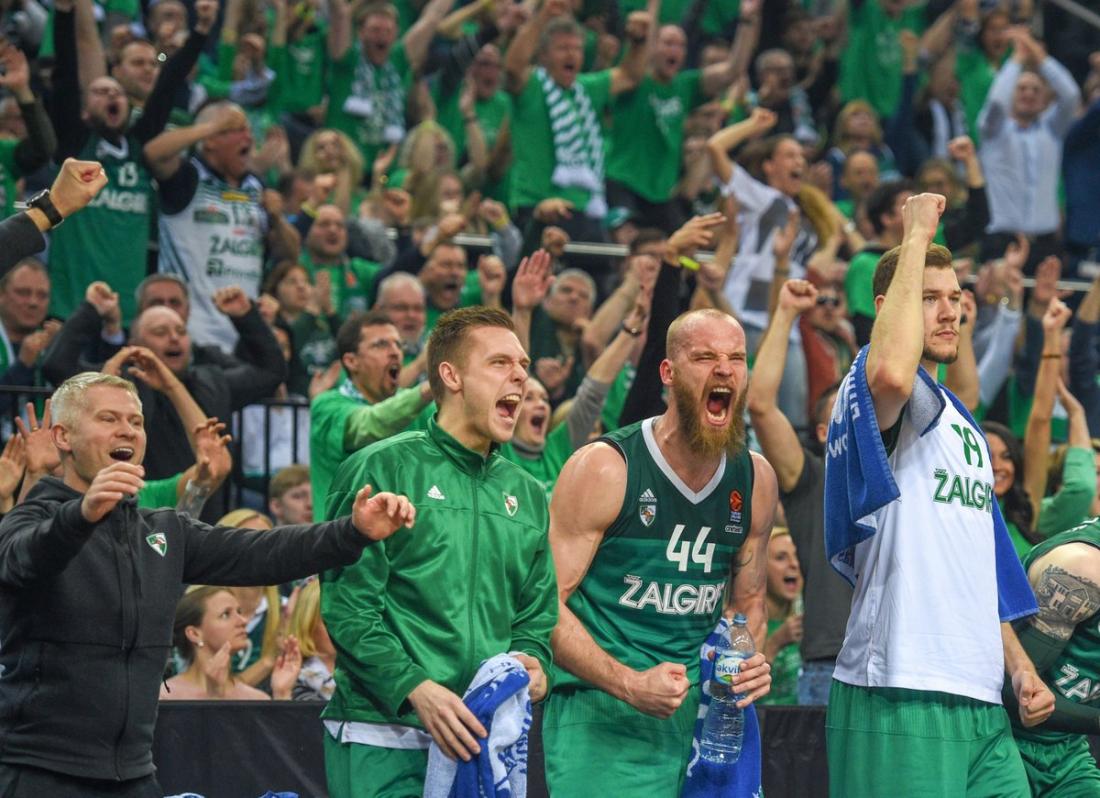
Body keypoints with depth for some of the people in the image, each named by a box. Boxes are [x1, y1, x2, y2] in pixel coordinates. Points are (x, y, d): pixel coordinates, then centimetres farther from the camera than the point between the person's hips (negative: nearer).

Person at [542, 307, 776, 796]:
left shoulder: (756, 480, 8)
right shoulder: (604, 469, -9)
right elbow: (546, 605, -10)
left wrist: (750, 662, -2)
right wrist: (628, 684, -21)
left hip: (705, 714, 5)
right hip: (603, 714, -5)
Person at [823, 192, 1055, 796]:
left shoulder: (962, 425, 25)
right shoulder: (866, 389, -3)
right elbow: (890, 376, -31)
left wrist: (1017, 666, 16)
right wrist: (916, 237, -20)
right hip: (899, 699, -9)